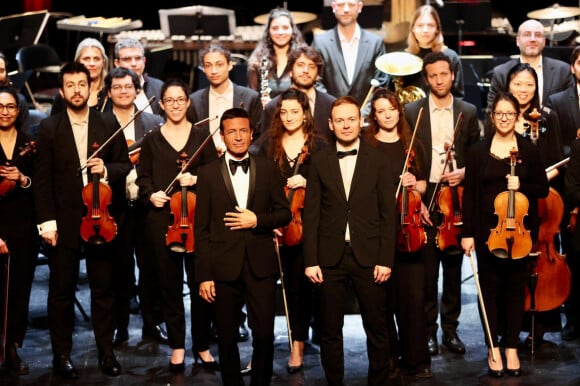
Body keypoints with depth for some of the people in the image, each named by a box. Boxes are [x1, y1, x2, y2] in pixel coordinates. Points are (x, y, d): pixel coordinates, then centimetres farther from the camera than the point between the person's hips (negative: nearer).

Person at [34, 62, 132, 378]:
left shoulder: (109, 126, 5)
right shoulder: (49, 128, 1)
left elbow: (125, 165, 9)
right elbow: (42, 178, -2)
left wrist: (107, 169, -14)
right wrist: (47, 220, -9)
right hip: (64, 220, -1)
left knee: (104, 289, 9)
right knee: (61, 290, 6)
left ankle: (106, 351, 21)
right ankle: (62, 354, 18)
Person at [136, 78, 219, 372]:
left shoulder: (201, 136, 5)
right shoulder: (152, 140, 8)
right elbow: (143, 177, 10)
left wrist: (197, 179, -13)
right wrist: (151, 194, -9)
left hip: (196, 217, -1)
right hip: (162, 220, 1)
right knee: (170, 285, 6)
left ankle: (202, 345, 13)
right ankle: (177, 346, 17)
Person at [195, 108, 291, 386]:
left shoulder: (268, 169, 6)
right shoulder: (208, 173, 3)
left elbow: (284, 213, 8)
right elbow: (201, 228, 1)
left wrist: (257, 220, -11)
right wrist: (203, 275, -4)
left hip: (260, 265, 1)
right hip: (224, 266, 0)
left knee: (264, 335, 0)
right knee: (227, 338, 8)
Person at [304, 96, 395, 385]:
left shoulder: (377, 160, 3)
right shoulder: (319, 161, 5)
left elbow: (388, 213, 1)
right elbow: (311, 214, 2)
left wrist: (385, 259, -5)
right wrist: (311, 260, -4)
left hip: (368, 255, 0)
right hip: (330, 257, 1)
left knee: (377, 329, 5)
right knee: (330, 329, 8)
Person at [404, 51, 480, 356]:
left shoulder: (468, 112, 7)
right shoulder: (412, 111, 1)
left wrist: (464, 173, -8)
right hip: (423, 199, -2)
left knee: (454, 268, 8)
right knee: (427, 269, 1)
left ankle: (450, 328, 18)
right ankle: (428, 329, 11)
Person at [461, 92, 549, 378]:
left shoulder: (529, 151, 3)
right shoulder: (478, 151, 1)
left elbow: (543, 189, 5)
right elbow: (470, 194, -1)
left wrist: (521, 186, -16)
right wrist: (468, 233, -6)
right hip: (488, 231, 0)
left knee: (515, 287, 7)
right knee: (490, 287, 4)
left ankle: (512, 348, 17)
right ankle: (493, 348, 14)